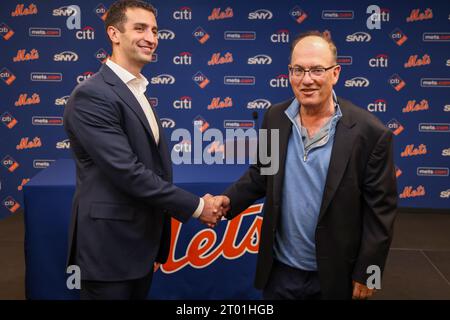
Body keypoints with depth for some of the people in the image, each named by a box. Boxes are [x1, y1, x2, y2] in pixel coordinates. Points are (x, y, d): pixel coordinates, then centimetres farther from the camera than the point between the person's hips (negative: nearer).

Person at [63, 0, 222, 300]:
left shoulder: (138, 93, 13)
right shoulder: (91, 95, -17)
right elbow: (126, 172, -23)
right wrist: (195, 206, -16)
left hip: (141, 243, 9)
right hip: (110, 246, -8)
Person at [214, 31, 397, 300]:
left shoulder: (369, 132, -15)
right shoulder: (275, 118, -2)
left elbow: (381, 210, -11)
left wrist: (366, 273, -9)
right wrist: (230, 200, -7)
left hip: (334, 276, -3)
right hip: (279, 269, 4)